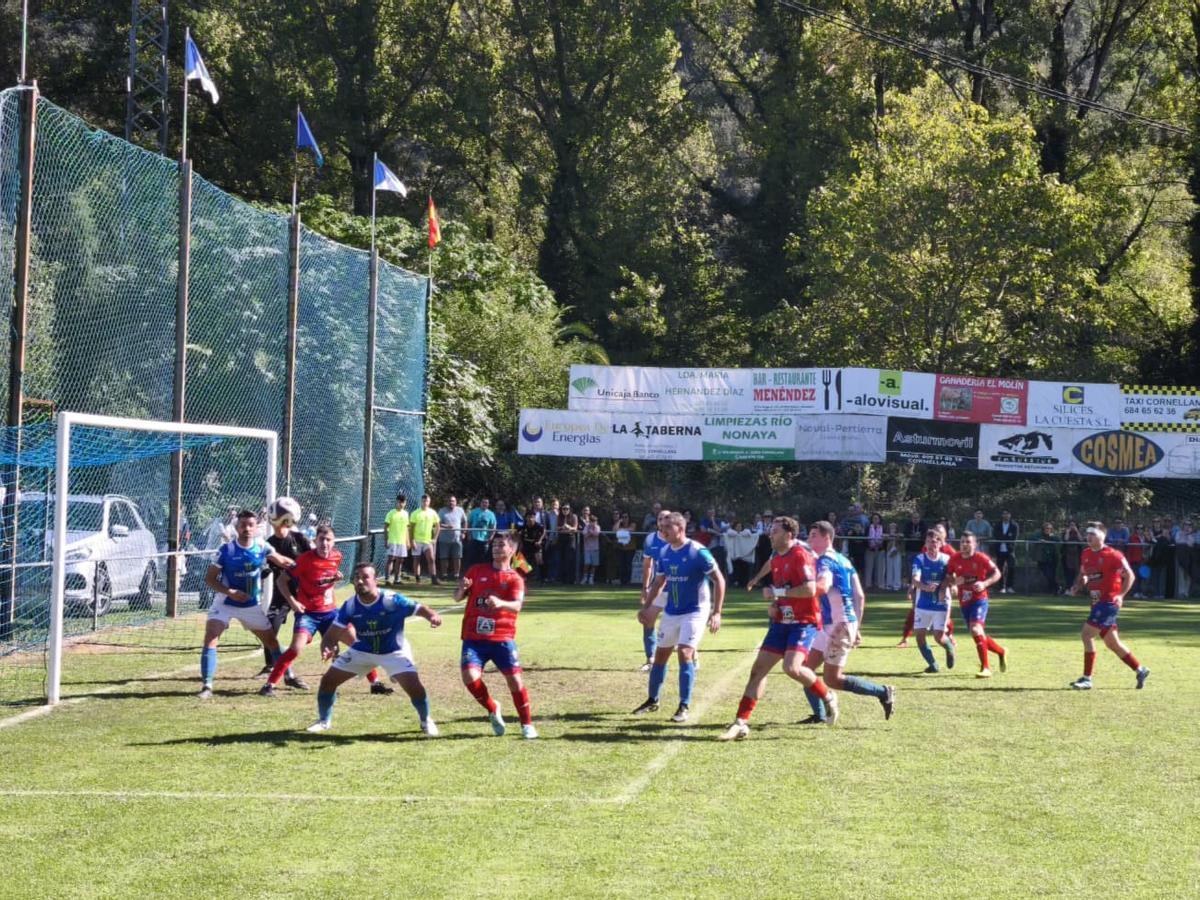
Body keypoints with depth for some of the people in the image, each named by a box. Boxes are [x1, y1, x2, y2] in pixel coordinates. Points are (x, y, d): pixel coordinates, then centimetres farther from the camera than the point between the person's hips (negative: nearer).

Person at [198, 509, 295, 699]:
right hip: (225, 603, -3)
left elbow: (282, 562, 10)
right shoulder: (226, 550, -17)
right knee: (210, 639, -21)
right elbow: (209, 579, -13)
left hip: (252, 605, 3)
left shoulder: (261, 547, -8)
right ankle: (206, 686, -19)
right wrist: (230, 592, -26)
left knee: (271, 641, 13)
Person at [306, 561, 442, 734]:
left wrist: (433, 617, -49)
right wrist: (326, 649, -40)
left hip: (394, 652, -3)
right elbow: (331, 635, -17)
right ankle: (324, 721, 25)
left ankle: (426, 721, 10)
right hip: (362, 651, 3)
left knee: (414, 687, -22)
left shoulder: (392, 601, -30)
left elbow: (420, 609, -24)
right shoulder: (349, 607, -20)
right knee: (328, 680, -2)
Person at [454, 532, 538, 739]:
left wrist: (500, 603, -40)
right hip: (474, 637, 1)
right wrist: (462, 590, -14)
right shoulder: (477, 570, 9)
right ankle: (492, 710, 10)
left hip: (502, 638, -1)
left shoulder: (515, 579, 0)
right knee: (470, 677, -17)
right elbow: (457, 597, 11)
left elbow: (516, 606, -18)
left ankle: (527, 724, 12)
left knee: (514, 679, -7)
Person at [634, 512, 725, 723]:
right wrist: (648, 608, 10)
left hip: (695, 612, -7)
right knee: (660, 655, 11)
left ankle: (684, 707, -9)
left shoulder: (697, 552, -17)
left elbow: (719, 580, -14)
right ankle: (652, 700, 27)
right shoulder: (664, 553, 3)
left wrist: (716, 613, -19)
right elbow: (659, 582, 18)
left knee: (685, 653, -17)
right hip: (671, 611, 7)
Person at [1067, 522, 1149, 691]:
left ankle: (1087, 678, -9)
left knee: (1087, 634, -14)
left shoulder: (1112, 555, -13)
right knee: (1112, 642, 13)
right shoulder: (1086, 554, 10)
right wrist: (1077, 586, 1)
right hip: (1097, 602, 9)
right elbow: (1083, 575, 22)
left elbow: (1129, 575, -12)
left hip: (1109, 601, -9)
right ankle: (1140, 670, 26)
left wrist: (1121, 595, -22)